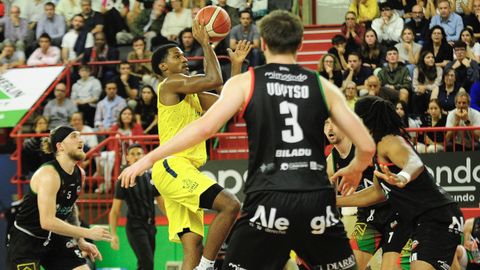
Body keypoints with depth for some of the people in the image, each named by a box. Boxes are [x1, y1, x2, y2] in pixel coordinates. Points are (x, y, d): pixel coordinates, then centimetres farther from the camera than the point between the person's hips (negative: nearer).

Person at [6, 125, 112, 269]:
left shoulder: (79, 174, 1)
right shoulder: (49, 174, -24)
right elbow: (47, 221, -31)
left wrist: (80, 241, 11)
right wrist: (88, 233, -27)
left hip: (55, 237, 8)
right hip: (26, 240, -8)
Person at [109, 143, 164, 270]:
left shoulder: (151, 178, 9)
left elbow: (162, 203, 15)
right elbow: (115, 211, -4)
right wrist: (113, 235, -12)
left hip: (150, 226, 5)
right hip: (135, 226, -5)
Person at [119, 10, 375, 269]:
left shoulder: (245, 82, 5)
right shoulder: (322, 86, 11)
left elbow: (204, 127, -7)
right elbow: (366, 146, 8)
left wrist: (148, 159, 0)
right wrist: (354, 170, 31)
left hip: (268, 200, -2)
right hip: (316, 198, 2)